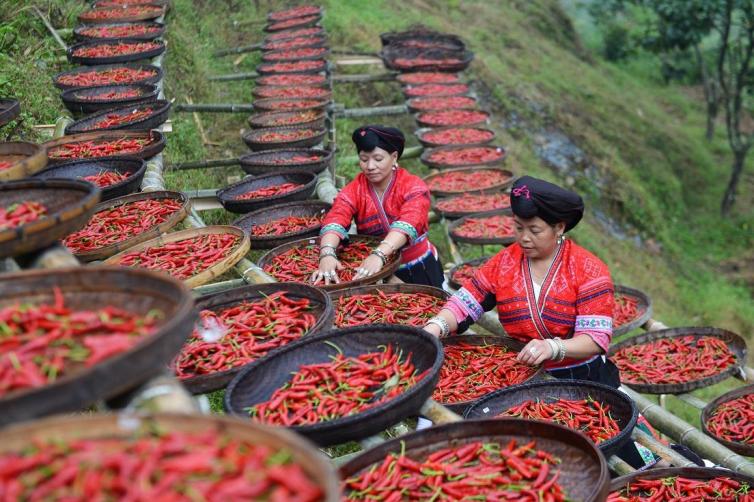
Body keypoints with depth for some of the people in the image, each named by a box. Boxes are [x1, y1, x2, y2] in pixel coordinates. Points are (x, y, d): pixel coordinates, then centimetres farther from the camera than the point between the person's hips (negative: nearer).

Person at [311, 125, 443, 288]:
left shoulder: (414, 187, -13)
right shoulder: (354, 190, -7)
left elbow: (408, 224, -32)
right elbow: (335, 221, -25)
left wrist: (379, 255, -50)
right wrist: (327, 254, -47)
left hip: (419, 269, -1)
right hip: (372, 272, 2)